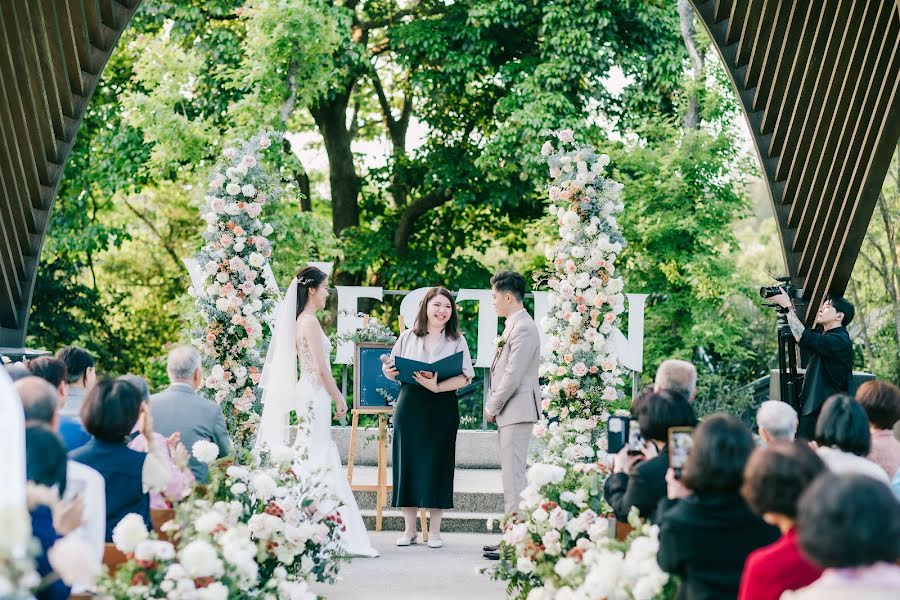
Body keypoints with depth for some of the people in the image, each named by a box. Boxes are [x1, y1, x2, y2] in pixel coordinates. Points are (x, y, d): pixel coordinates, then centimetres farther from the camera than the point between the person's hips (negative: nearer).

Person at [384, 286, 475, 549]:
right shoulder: (407, 338, 10)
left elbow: (465, 377, -5)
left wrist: (437, 386, -20)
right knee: (408, 464, 2)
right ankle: (409, 529, 11)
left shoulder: (457, 341, 4)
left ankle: (434, 531, 7)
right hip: (410, 406, 2)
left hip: (442, 410, -1)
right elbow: (392, 370, 15)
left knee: (437, 466, -1)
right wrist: (389, 371, -9)